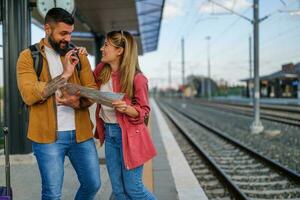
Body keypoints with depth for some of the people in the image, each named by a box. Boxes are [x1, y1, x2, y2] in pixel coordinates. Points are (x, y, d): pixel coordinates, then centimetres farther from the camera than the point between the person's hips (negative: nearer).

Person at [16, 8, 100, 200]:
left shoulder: (78, 56, 8)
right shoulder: (29, 56, -2)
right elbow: (29, 95, -16)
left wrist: (77, 102, -19)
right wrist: (64, 75, -17)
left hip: (81, 132, 4)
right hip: (48, 135, -3)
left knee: (93, 184, 12)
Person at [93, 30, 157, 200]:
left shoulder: (136, 78, -15)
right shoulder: (101, 70, 1)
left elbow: (144, 111, -8)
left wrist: (126, 108, -29)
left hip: (128, 135, -6)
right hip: (109, 133, 6)